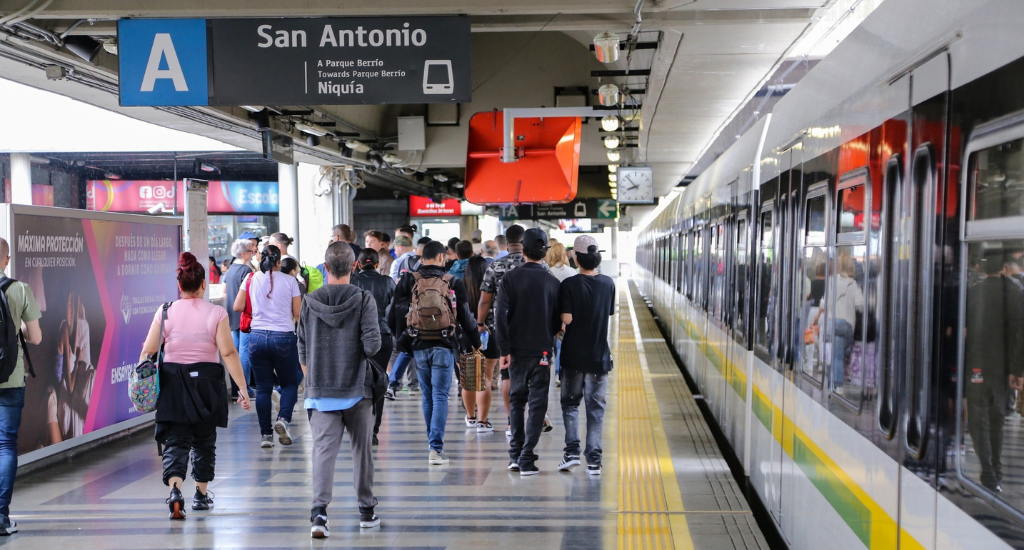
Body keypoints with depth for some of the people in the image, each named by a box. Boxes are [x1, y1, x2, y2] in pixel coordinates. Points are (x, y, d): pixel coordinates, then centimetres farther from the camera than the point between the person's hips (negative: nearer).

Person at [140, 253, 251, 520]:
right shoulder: (216, 313, -5)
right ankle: (201, 495, 27)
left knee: (175, 441, 1)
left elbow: (147, 352, -1)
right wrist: (243, 389, -8)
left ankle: (175, 489, -22)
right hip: (207, 382, 0)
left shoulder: (165, 312, -1)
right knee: (204, 439, 17)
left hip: (172, 383, 0)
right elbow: (229, 353, -11)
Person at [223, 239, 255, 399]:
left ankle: (235, 388, 16)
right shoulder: (246, 270, -15)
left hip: (232, 317, 9)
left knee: (235, 350, 12)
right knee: (245, 352, -5)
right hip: (244, 316, -9)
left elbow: (224, 291, 20)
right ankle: (245, 389, -4)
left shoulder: (230, 269, 12)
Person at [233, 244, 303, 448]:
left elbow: (238, 307, 4)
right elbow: (298, 313, -1)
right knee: (290, 383, 13)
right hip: (283, 337, -2)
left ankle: (265, 434, 7)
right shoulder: (289, 281, -2)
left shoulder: (251, 280, 2)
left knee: (263, 387, 8)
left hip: (257, 337, 2)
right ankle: (283, 419, -11)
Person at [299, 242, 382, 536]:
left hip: (321, 391, 1)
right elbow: (372, 345, -14)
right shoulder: (364, 300, -7)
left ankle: (319, 511, -18)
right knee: (362, 448, 13)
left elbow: (302, 351, 5)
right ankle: (366, 510, 23)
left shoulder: (309, 302, 1)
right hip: (357, 389, -1)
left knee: (323, 449, -2)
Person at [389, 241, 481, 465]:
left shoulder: (407, 282, 1)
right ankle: (436, 448, -11)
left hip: (418, 346, 2)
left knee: (428, 396, 16)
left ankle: (433, 442, 27)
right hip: (444, 347, -2)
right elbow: (466, 317, 3)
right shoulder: (453, 283, -2)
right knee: (440, 396, -1)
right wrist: (476, 342, 18)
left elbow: (393, 316, 3)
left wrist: (401, 338, 19)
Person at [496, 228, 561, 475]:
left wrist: (504, 350, -6)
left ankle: (515, 455, 16)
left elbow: (501, 315, -10)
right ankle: (527, 459, -3)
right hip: (542, 350, -1)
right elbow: (558, 321, 1)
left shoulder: (510, 278, -4)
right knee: (537, 404, 3)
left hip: (517, 350, 1)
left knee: (517, 400, 16)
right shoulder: (552, 282, -3)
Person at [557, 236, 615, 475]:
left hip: (573, 355, -2)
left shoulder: (569, 285, -12)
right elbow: (609, 314, 11)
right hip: (599, 355, 2)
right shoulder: (608, 283, 0)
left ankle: (572, 451, 0)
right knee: (596, 408, 7)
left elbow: (567, 319, -16)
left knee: (570, 404, 12)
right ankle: (594, 460, 6)